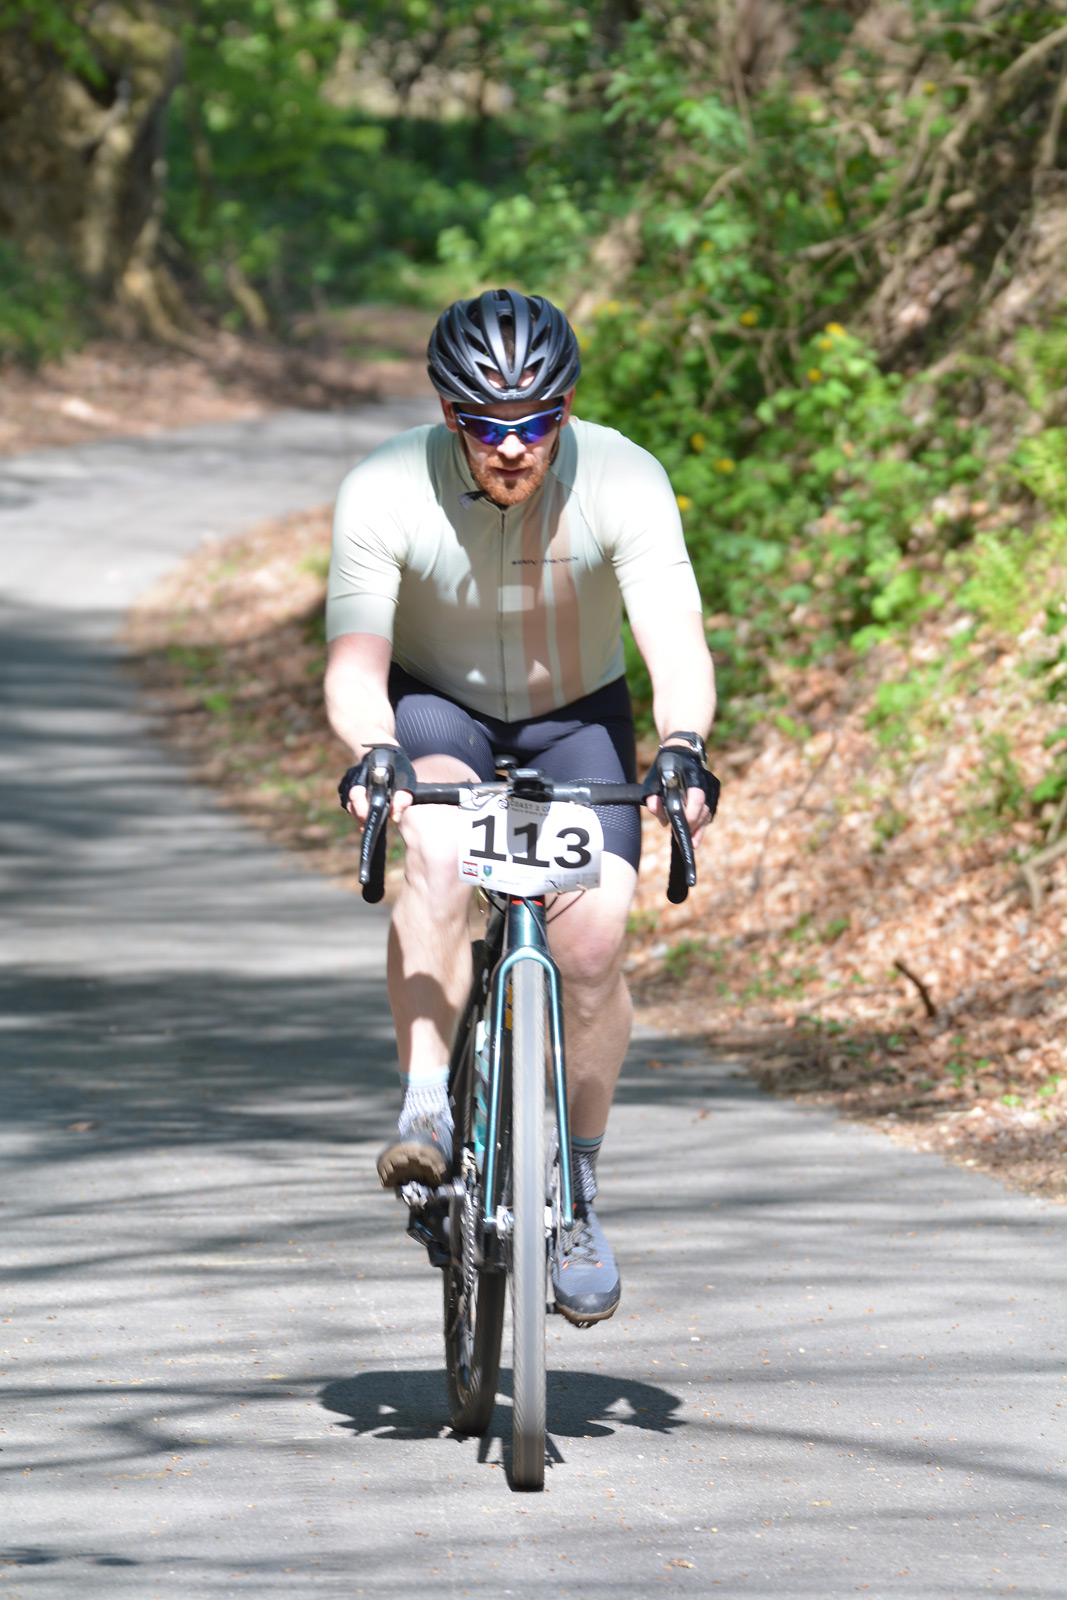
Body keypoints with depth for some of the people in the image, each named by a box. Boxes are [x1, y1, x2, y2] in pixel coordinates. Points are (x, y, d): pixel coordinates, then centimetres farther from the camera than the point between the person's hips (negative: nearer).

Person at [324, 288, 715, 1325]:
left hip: (575, 714, 1)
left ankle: (574, 1192, 1)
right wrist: (374, 758, -52)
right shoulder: (384, 494, -25)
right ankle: (427, 1111, -30)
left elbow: (676, 643, -33)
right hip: (436, 708, -1)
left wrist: (683, 749, -52)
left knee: (593, 935, -19)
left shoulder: (623, 480, -24)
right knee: (437, 841, -35)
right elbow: (355, 663, -31)